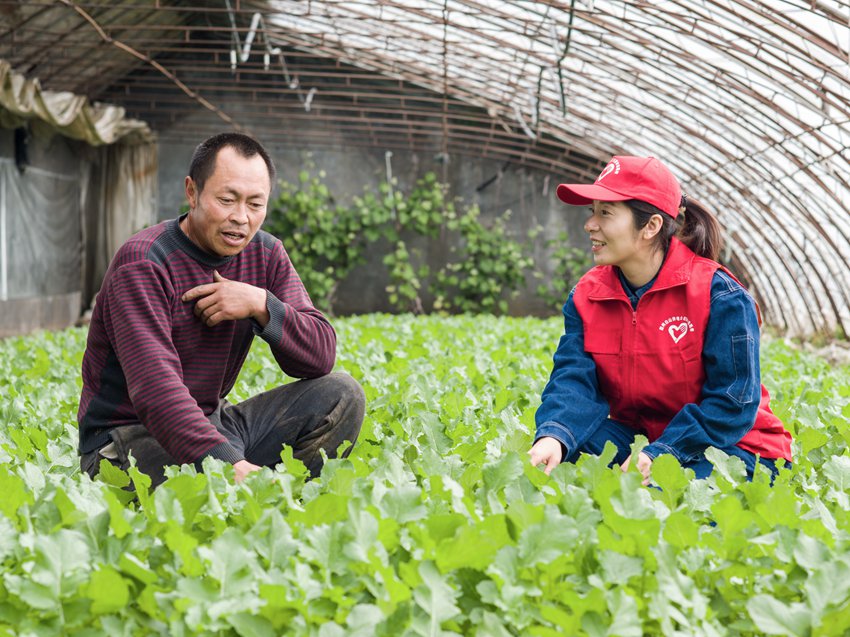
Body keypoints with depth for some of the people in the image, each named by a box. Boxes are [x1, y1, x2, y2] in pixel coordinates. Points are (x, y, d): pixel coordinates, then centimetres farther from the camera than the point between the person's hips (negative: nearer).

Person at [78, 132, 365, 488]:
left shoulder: (266, 256, 3)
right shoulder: (143, 265, -19)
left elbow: (321, 357, -3)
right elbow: (155, 388, -32)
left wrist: (262, 305, -20)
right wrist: (229, 464, -44)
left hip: (210, 423, 7)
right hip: (128, 438, -7)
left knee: (341, 395, -8)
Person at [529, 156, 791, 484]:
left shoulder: (719, 295, -16)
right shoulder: (586, 296, -1)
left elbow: (733, 401, -19)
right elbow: (573, 378, -15)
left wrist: (658, 454, -30)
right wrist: (553, 436, -38)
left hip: (729, 446, -5)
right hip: (636, 435, 5)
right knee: (566, 445, -23)